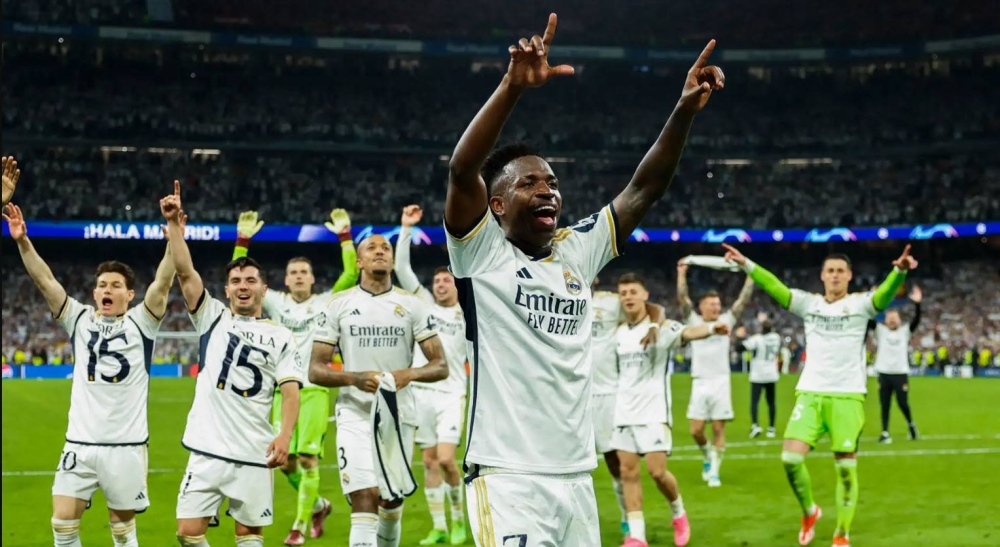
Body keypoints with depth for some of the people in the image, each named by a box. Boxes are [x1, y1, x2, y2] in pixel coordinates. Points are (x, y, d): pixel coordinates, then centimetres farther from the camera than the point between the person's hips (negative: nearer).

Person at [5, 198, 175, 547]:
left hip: (127, 444, -2)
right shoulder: (80, 320, 7)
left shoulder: (140, 323, 0)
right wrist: (22, 241, -13)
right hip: (80, 443, 2)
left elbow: (163, 282, -12)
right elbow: (44, 280, 0)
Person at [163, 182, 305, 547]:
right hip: (208, 449, 1)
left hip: (255, 453, -1)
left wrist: (285, 436, -18)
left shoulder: (281, 336, 6)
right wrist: (174, 224, -14)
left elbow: (290, 392, -2)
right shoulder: (212, 317, 8)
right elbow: (185, 273, -3)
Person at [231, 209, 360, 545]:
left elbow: (352, 275, -5)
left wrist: (345, 235, -8)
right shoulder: (275, 302, 9)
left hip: (315, 390, -2)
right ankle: (317, 505, 29)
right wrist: (243, 240, -5)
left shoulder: (327, 302, 6)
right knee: (286, 461, 3)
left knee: (308, 458, -8)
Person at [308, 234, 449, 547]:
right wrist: (354, 378, -18)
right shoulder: (339, 305, 2)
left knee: (392, 499, 14)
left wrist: (409, 374, -20)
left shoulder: (412, 305, 3)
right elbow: (315, 371, 1)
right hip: (356, 416, -2)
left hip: (399, 416, 2)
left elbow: (441, 366, 2)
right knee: (364, 503, -14)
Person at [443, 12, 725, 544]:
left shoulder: (577, 251, 12)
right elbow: (462, 170, -18)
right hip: (507, 480, -6)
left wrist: (684, 111, -4)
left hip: (577, 479, 6)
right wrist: (513, 86, -31)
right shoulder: (482, 252, -2)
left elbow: (643, 189, 9)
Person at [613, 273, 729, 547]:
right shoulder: (618, 332, 8)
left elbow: (687, 332, -32)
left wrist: (711, 328, -52)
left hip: (654, 412, -5)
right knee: (628, 472, 1)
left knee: (657, 471, -9)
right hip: (624, 412, 5)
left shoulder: (661, 327, -11)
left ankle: (679, 514, 20)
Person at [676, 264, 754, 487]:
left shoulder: (726, 321, 7)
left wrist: (750, 274, -2)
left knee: (719, 429, -2)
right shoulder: (693, 321, 5)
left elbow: (743, 299, 4)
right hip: (699, 383, 0)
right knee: (696, 430, -2)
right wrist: (682, 274, -14)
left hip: (721, 383, 0)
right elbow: (682, 298, -5)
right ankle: (708, 455, 27)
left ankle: (714, 472, 5)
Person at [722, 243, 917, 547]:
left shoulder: (860, 303, 0)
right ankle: (809, 512, 17)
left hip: (848, 396, -2)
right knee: (791, 457, -10)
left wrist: (899, 271, -42)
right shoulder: (809, 303, 8)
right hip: (810, 393, 2)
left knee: (846, 468, -1)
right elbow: (774, 287, -3)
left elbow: (885, 293, -20)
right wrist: (746, 264, -18)